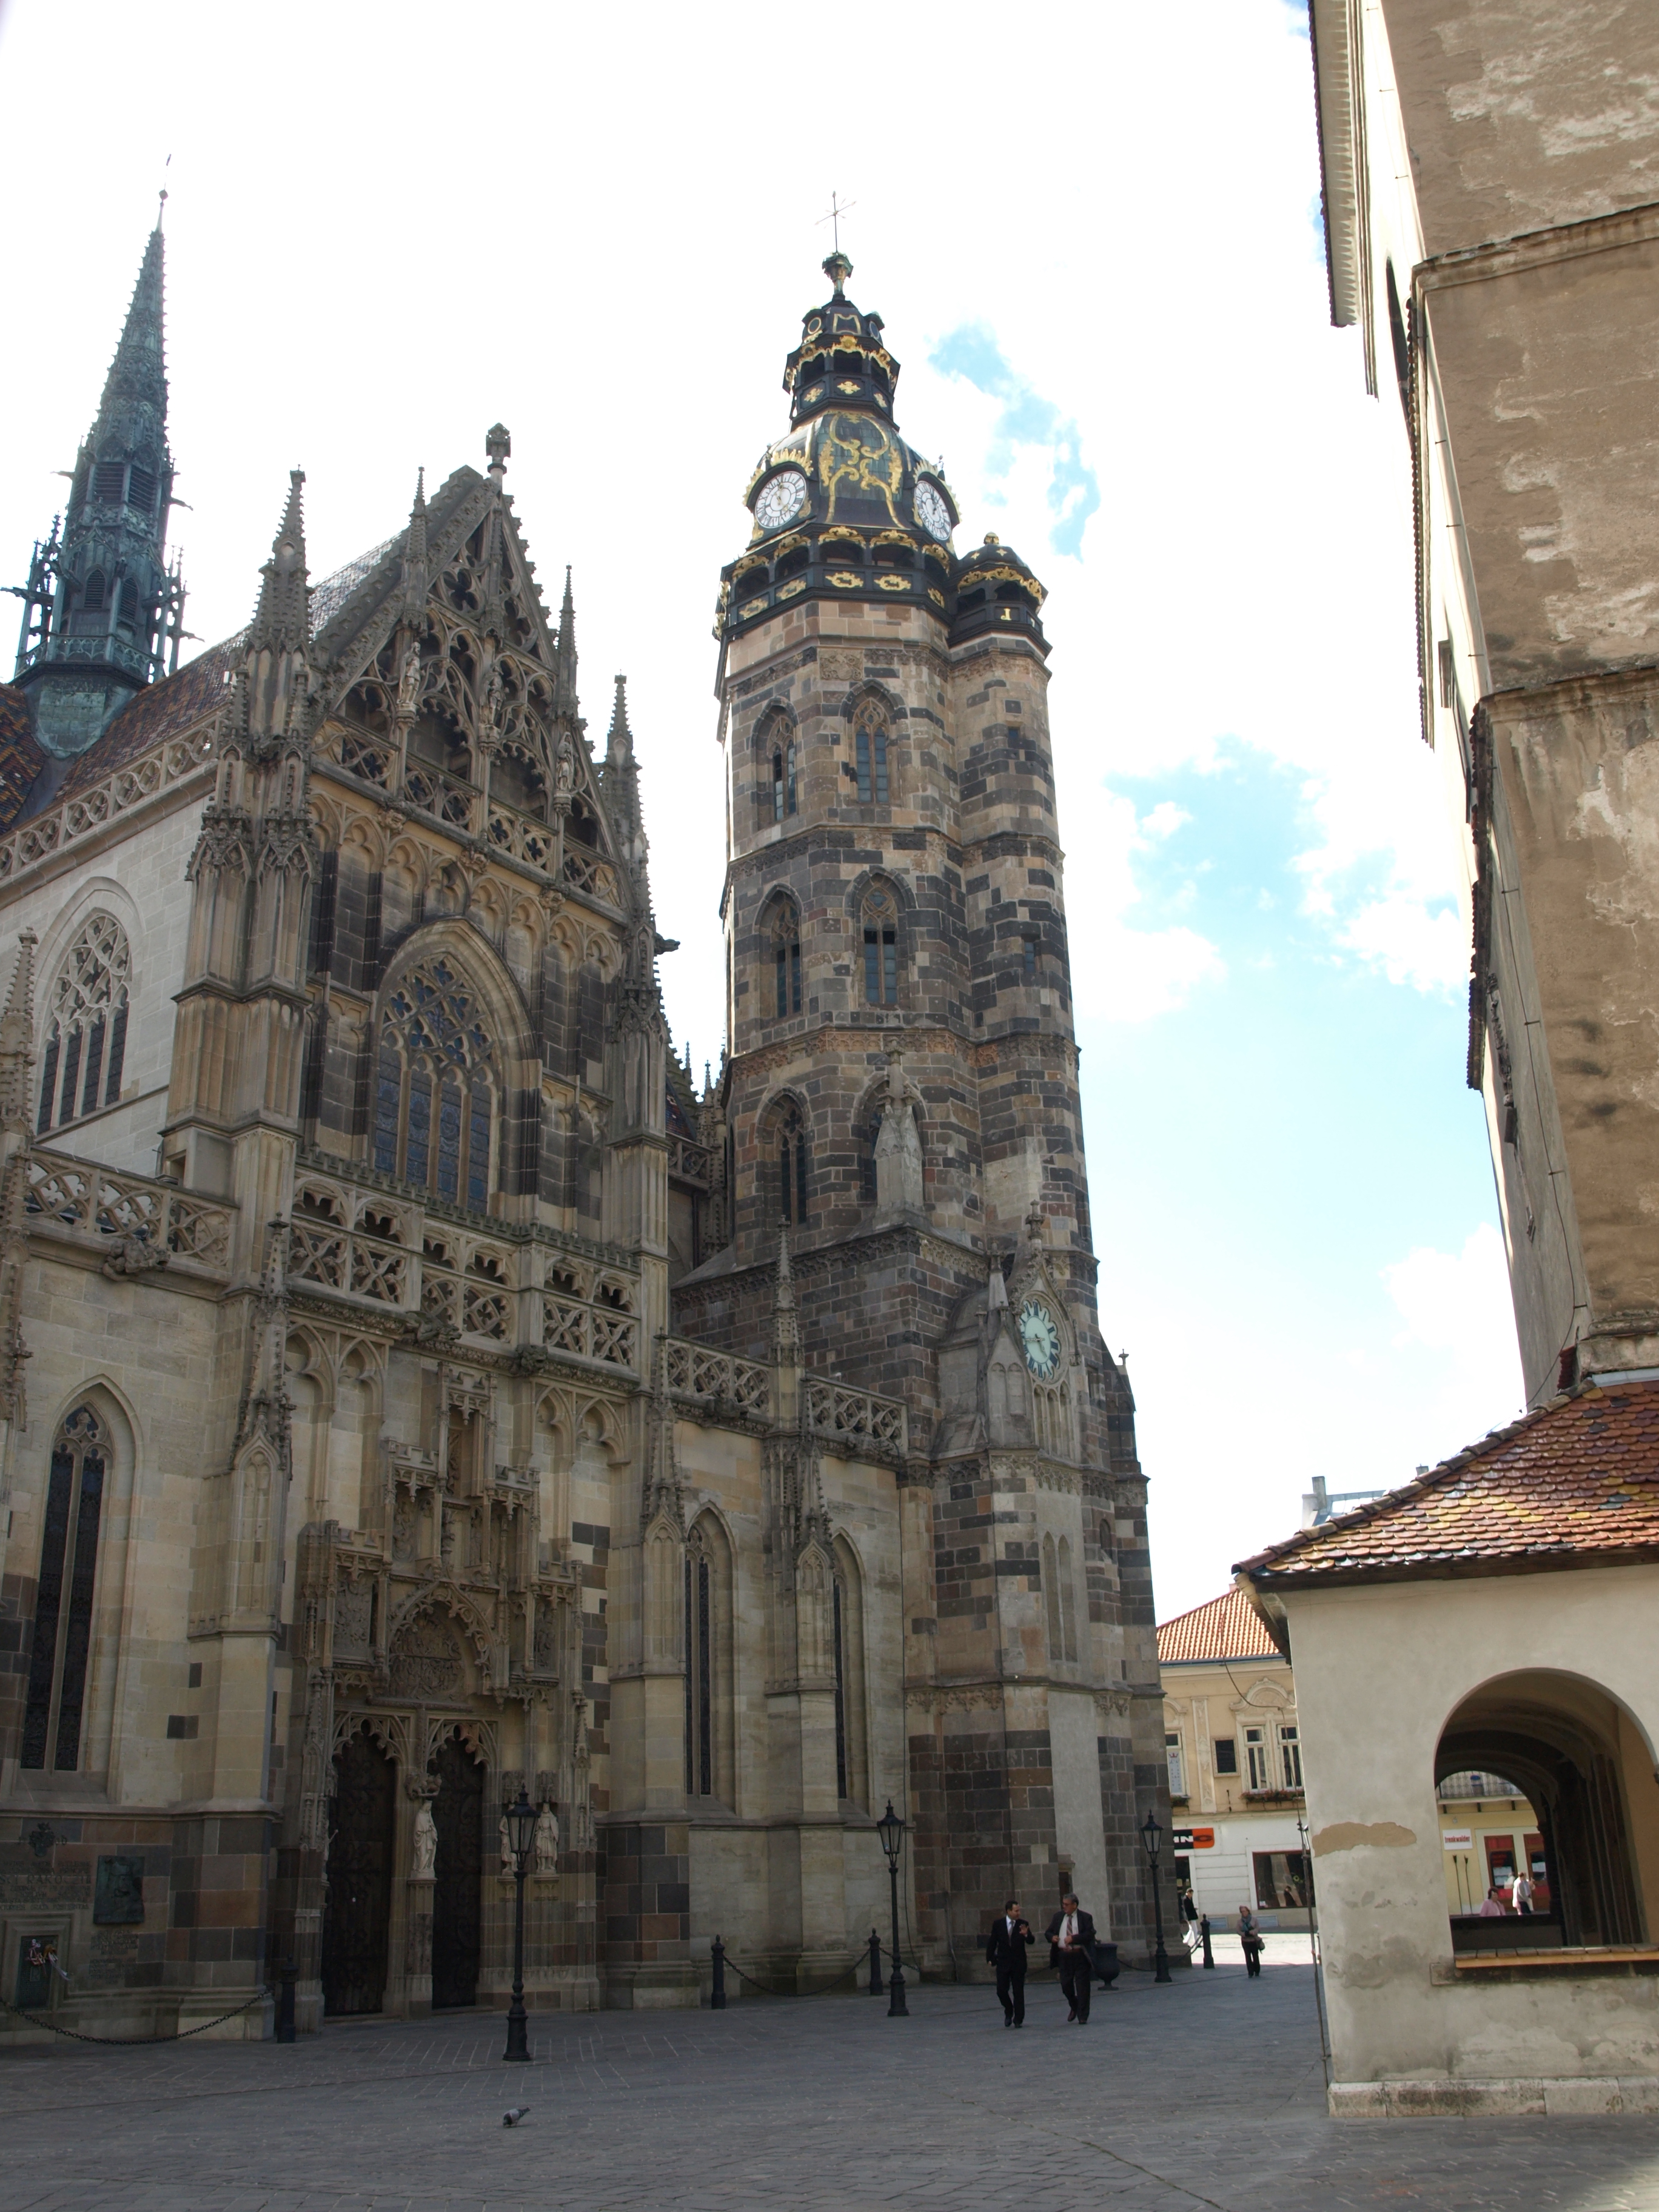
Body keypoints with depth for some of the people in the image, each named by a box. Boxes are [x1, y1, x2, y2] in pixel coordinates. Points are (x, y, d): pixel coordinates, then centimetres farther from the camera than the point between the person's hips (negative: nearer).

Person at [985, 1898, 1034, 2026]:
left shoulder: (1023, 1924, -1)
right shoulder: (998, 1924, -1)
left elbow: (1031, 1942, -8)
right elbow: (992, 1942, 5)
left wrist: (1026, 1935, -29)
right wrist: (990, 1958, 0)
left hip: (1019, 1964, 0)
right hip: (1003, 1963, 1)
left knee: (1018, 1992, 1)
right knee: (1001, 1990, -1)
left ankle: (1018, 2020, 12)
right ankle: (1009, 2012, 25)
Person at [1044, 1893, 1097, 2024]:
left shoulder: (1085, 1918, -2)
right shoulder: (1058, 1917, 11)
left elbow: (1090, 1934, -13)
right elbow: (1048, 1932, 15)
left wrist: (1073, 1938, -20)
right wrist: (1052, 1937, -9)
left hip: (1080, 1956, -4)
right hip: (1064, 1956, 4)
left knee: (1082, 1987, -1)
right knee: (1066, 1984, 5)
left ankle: (1083, 2017, 8)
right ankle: (1074, 2008, 32)